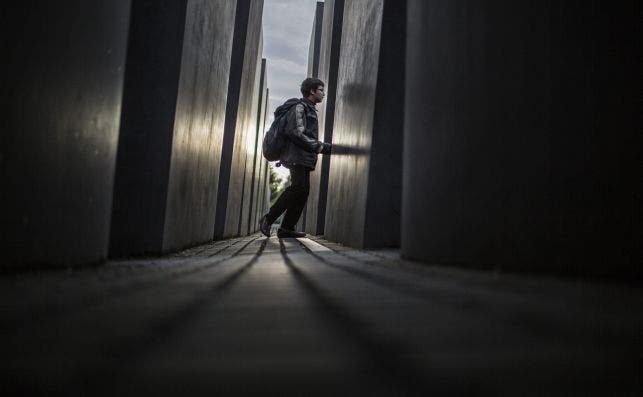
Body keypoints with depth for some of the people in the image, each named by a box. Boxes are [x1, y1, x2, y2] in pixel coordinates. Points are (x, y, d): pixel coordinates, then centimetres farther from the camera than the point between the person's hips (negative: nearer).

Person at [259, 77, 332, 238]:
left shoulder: (310, 110, 27)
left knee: (303, 191, 1)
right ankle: (268, 219, -15)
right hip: (297, 156, -10)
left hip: (305, 158, 10)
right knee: (298, 187, -21)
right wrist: (320, 147, -16)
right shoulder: (299, 107, -4)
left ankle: (287, 228, 0)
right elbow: (296, 134, -16)